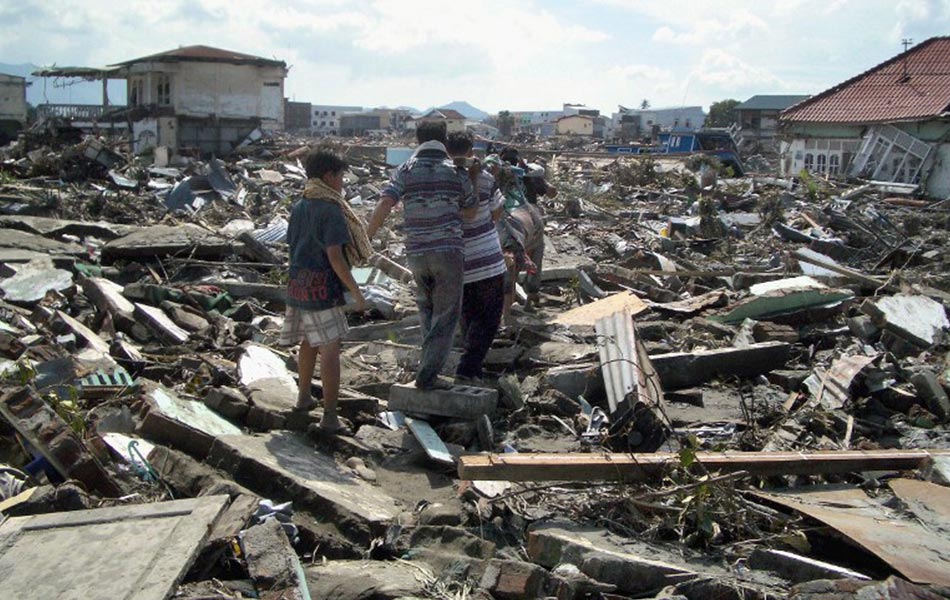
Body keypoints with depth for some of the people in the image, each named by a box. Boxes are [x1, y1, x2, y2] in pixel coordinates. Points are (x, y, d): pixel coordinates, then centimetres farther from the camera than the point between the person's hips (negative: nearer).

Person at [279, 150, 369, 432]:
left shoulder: (298, 207, 10)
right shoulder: (331, 210, -15)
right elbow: (334, 255, -21)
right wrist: (356, 292, -17)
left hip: (297, 284, 8)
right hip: (322, 287, -8)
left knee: (309, 342, 23)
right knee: (330, 348, -5)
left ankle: (304, 396, 38)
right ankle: (330, 416, -6)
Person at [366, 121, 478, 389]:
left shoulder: (405, 170, 1)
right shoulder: (458, 172, 1)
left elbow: (384, 204, -13)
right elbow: (470, 212, 12)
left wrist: (365, 239, -9)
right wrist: (473, 180, 23)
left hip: (416, 253, 2)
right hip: (449, 251, -2)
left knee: (426, 305, 26)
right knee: (446, 313, 5)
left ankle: (432, 357, 34)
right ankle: (427, 374, 0)